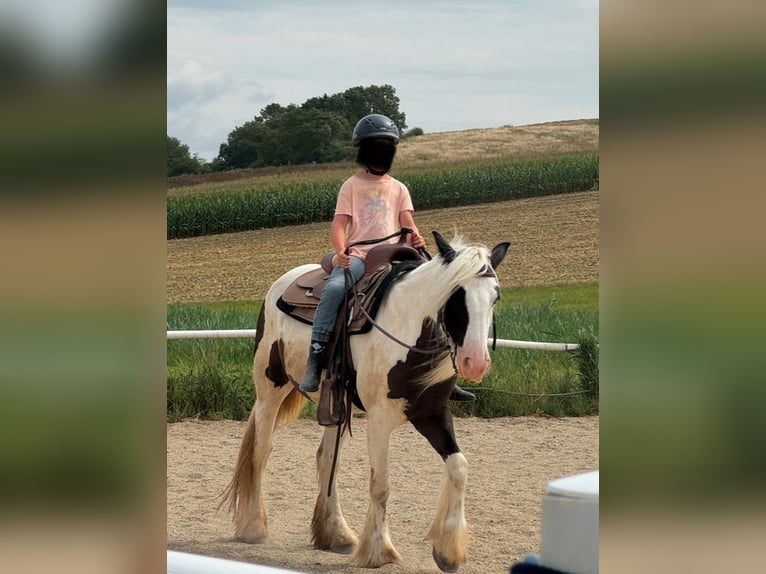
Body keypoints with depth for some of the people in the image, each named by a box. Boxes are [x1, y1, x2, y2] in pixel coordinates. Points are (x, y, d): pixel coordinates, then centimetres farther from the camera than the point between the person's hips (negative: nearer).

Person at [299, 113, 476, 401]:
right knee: (335, 287, -36)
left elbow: (407, 223, 9)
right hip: (357, 255, -4)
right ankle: (315, 359, -37)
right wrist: (340, 252, -20)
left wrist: (415, 238, -16)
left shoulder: (398, 189, 20)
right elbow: (339, 223, 0)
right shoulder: (352, 186, 10)